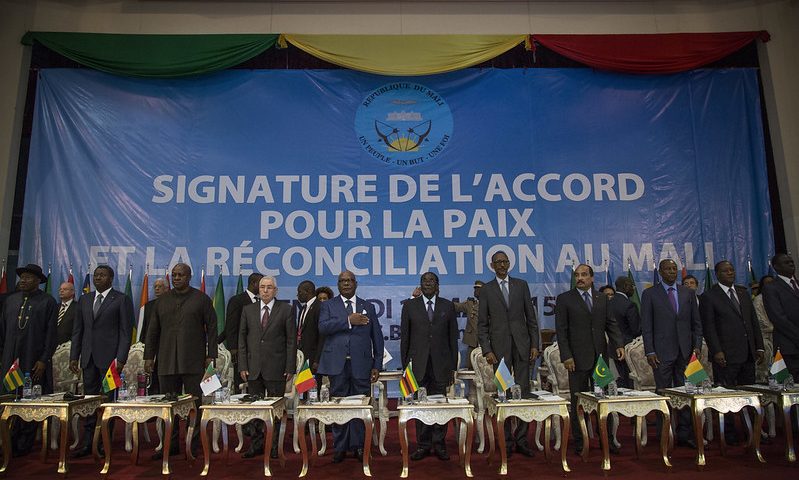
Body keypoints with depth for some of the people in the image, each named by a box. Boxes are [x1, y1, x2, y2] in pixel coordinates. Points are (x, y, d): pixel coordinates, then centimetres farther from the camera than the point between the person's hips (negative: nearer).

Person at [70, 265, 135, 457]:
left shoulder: (121, 300, -3)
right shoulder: (84, 300, 14)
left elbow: (126, 332, -7)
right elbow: (77, 330, 15)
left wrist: (121, 359, -13)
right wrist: (74, 356, 7)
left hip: (109, 358, -5)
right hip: (88, 358, 5)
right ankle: (89, 443, 17)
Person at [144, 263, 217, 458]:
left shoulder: (202, 299, 3)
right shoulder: (163, 300, 13)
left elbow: (212, 328, 1)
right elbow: (153, 330, 15)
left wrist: (211, 355, -5)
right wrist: (149, 356, 9)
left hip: (193, 362, -3)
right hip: (167, 362, 3)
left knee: (194, 404, 1)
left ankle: (193, 446, 11)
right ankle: (171, 445, 17)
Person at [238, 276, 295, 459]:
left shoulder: (285, 310, 0)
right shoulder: (248, 310, 9)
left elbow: (291, 340, -1)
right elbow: (242, 338, 8)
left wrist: (290, 368, -6)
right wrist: (243, 366, 1)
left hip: (276, 368, -2)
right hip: (253, 368, 3)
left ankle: (273, 446, 16)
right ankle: (257, 444, 20)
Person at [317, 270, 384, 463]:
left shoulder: (368, 307, 13)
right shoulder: (328, 306, 9)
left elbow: (377, 337, 10)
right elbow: (323, 327, -11)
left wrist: (377, 365, 4)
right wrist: (348, 320, -17)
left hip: (361, 365, 1)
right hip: (337, 365, 0)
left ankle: (358, 446, 17)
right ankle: (340, 447, 17)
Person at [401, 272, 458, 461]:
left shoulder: (448, 306, 7)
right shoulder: (409, 306, 6)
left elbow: (453, 337, 7)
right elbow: (404, 337, 6)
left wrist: (453, 366, 4)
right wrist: (405, 364, 2)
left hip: (441, 364, 0)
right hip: (418, 364, 0)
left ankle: (439, 444, 15)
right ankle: (423, 445, 15)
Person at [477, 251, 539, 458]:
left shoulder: (521, 285, 9)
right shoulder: (486, 290, 5)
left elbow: (531, 318, 9)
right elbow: (482, 323, 3)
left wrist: (535, 345, 2)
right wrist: (487, 350, -6)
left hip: (522, 345, 1)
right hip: (499, 347, -1)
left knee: (524, 392, 2)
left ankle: (521, 440, 11)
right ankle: (507, 441, 12)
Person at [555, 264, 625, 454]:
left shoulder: (603, 299, 12)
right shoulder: (564, 299, -1)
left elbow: (611, 324, 11)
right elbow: (561, 330, -4)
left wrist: (619, 344, -5)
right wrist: (566, 356, -11)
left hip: (600, 357, 4)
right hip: (578, 358, -3)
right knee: (578, 402, 4)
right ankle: (579, 443, 14)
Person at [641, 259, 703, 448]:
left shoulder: (688, 293, 11)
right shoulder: (650, 294, 1)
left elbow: (696, 322, 12)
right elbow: (646, 326, -2)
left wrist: (697, 346, 1)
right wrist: (650, 351, -8)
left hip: (685, 351, 3)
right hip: (662, 352, -3)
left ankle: (684, 434, 16)